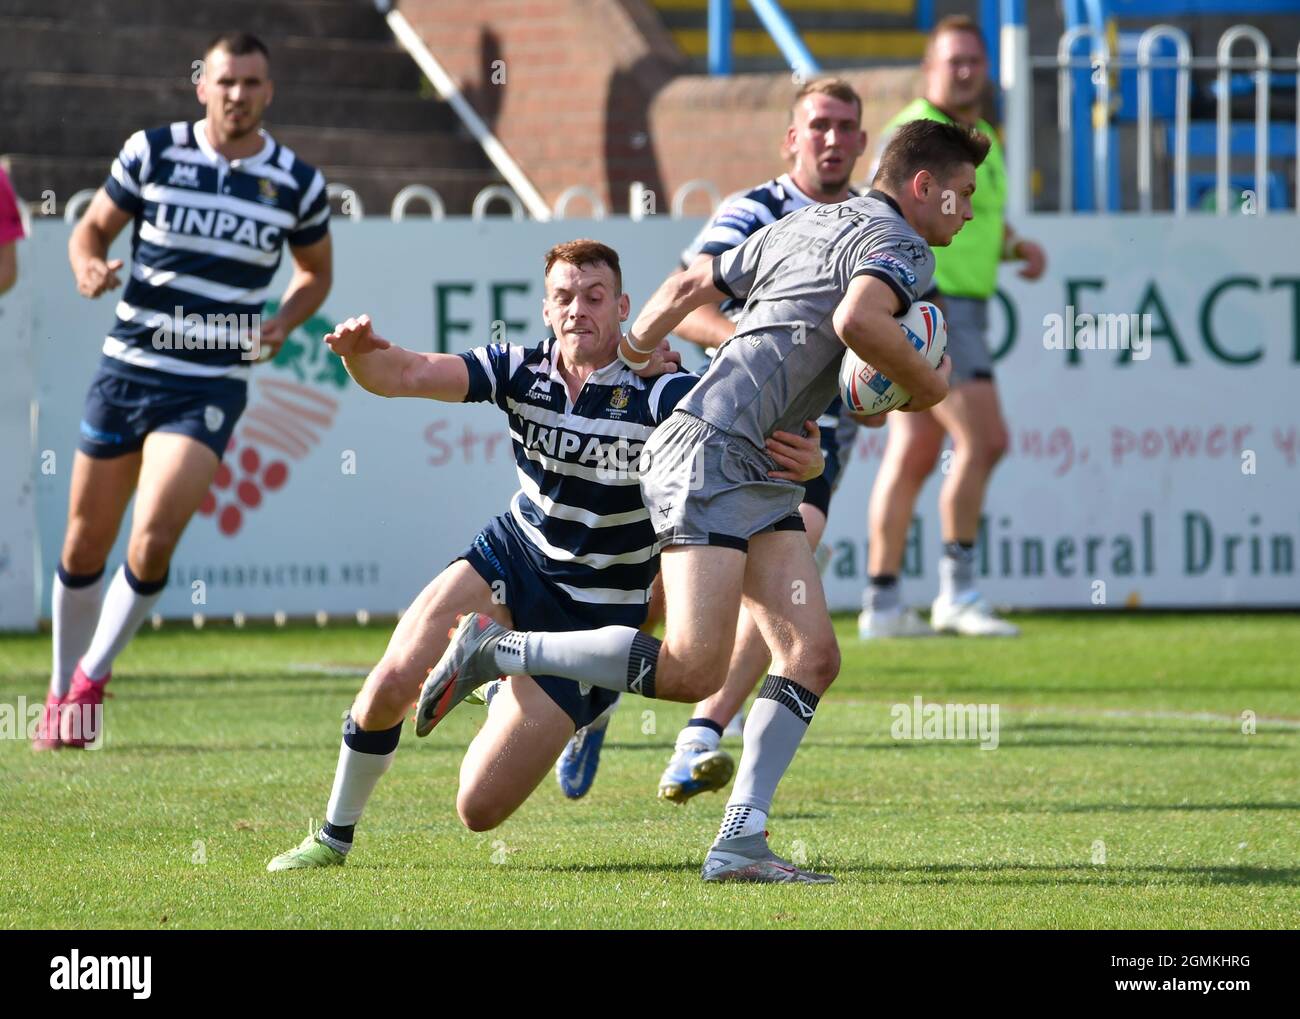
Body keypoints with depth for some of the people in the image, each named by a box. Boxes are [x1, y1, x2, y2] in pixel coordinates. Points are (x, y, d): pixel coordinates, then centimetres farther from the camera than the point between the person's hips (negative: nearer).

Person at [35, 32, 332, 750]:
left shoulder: (297, 183, 0)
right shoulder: (152, 152, -2)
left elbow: (315, 271, 16)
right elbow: (92, 227, 8)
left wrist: (284, 322, -3)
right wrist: (89, 269, -15)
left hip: (209, 389, -1)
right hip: (127, 368, 1)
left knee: (154, 539, -17)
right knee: (85, 545, 7)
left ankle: (92, 675, 4)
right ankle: (63, 688, 27)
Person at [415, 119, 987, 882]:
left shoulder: (804, 226, 23)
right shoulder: (901, 246, -4)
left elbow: (692, 284, 31)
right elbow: (857, 318, -26)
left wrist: (642, 340, 47)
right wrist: (928, 385, -9)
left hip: (757, 475, 10)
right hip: (712, 449, -10)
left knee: (813, 656, 1)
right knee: (692, 671, -18)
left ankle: (740, 843, -5)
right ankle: (496, 650, -7)